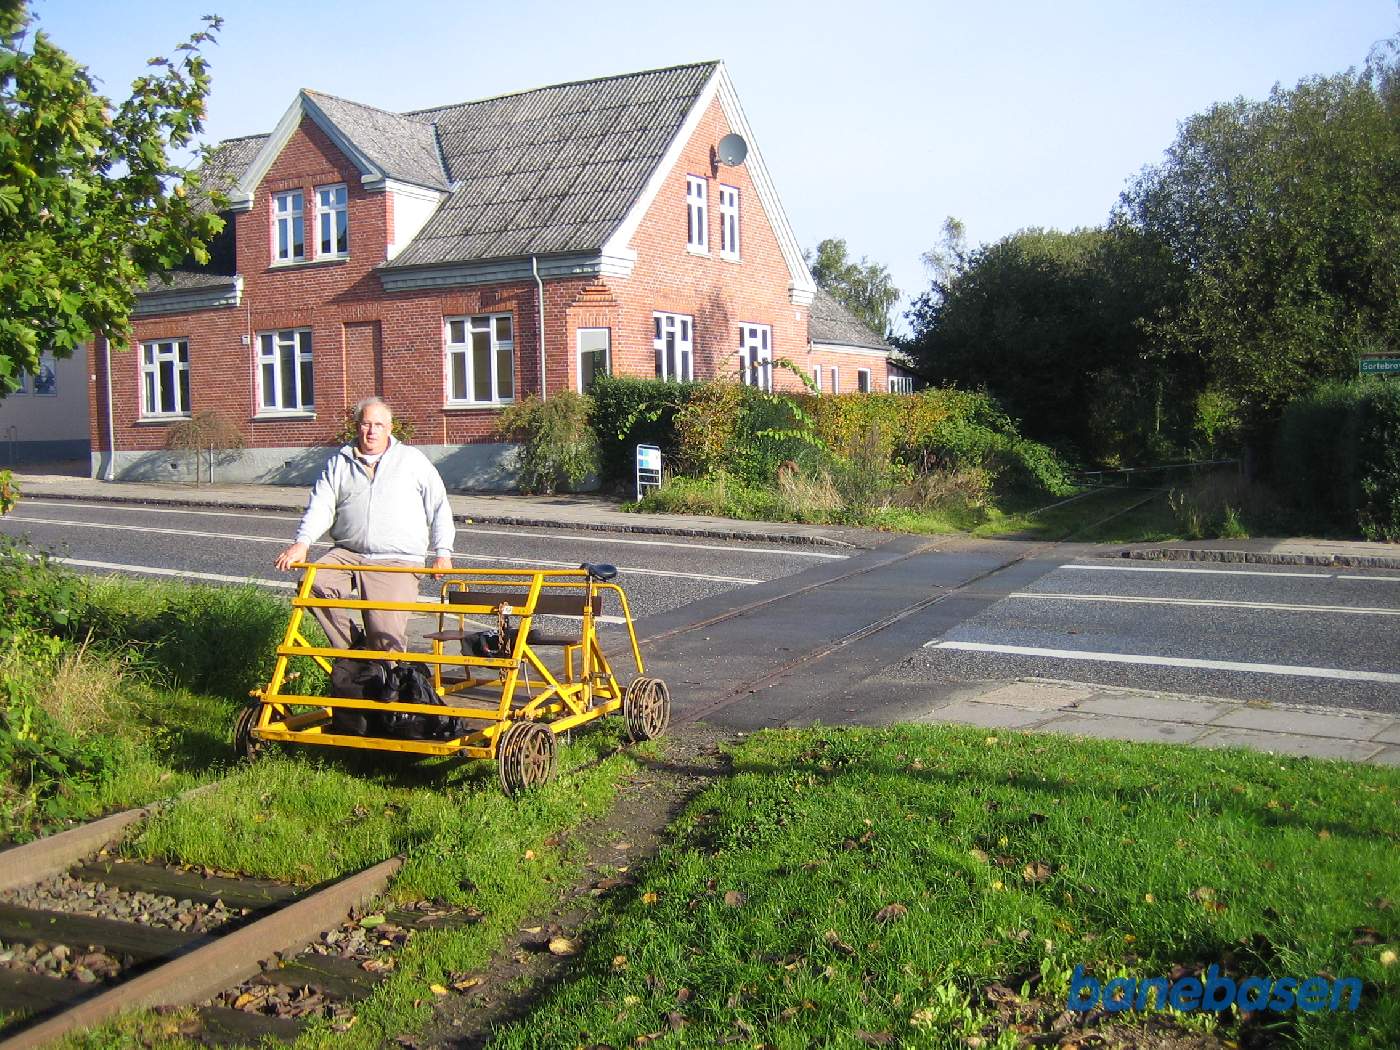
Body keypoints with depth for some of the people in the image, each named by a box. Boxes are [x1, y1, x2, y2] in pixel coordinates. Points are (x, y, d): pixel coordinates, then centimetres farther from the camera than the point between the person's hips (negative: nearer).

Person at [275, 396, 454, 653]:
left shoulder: (412, 459, 10)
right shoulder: (339, 463, 16)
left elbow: (439, 506, 9)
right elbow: (320, 506, 5)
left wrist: (442, 552, 0)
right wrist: (303, 542, -13)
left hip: (398, 561, -3)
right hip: (347, 554, 3)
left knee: (388, 630, -18)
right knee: (312, 584, -23)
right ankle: (349, 649, -8)